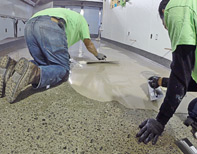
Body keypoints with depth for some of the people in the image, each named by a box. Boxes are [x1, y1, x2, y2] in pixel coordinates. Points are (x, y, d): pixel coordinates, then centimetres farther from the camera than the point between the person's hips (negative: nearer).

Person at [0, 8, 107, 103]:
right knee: (63, 69, -2)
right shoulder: (80, 18, 34)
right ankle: (33, 73, -34)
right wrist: (98, 55, 60)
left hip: (29, 26, 7)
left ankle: (12, 68, -11)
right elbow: (89, 45, 41)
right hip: (49, 26, -7)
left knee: (43, 65, 17)